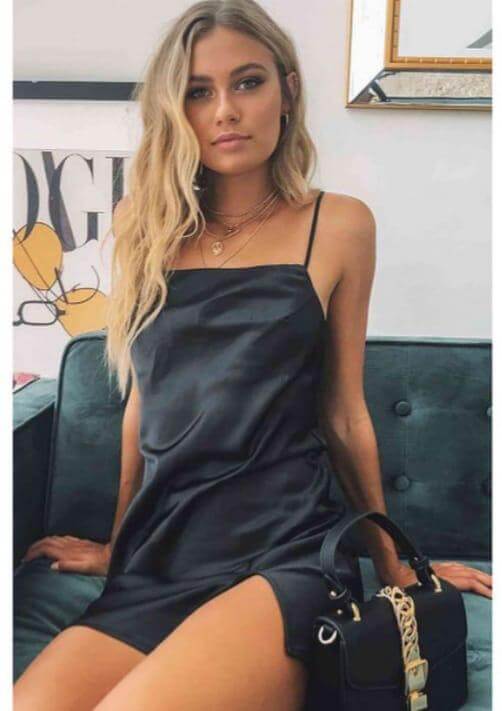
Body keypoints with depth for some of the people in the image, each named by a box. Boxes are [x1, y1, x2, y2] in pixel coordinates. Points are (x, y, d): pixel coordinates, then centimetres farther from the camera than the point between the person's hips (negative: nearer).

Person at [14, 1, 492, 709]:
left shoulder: (337, 226, 2)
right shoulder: (152, 232, 10)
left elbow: (345, 412, 8)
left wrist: (391, 564, 15)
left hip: (284, 551, -2)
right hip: (157, 561, 3)